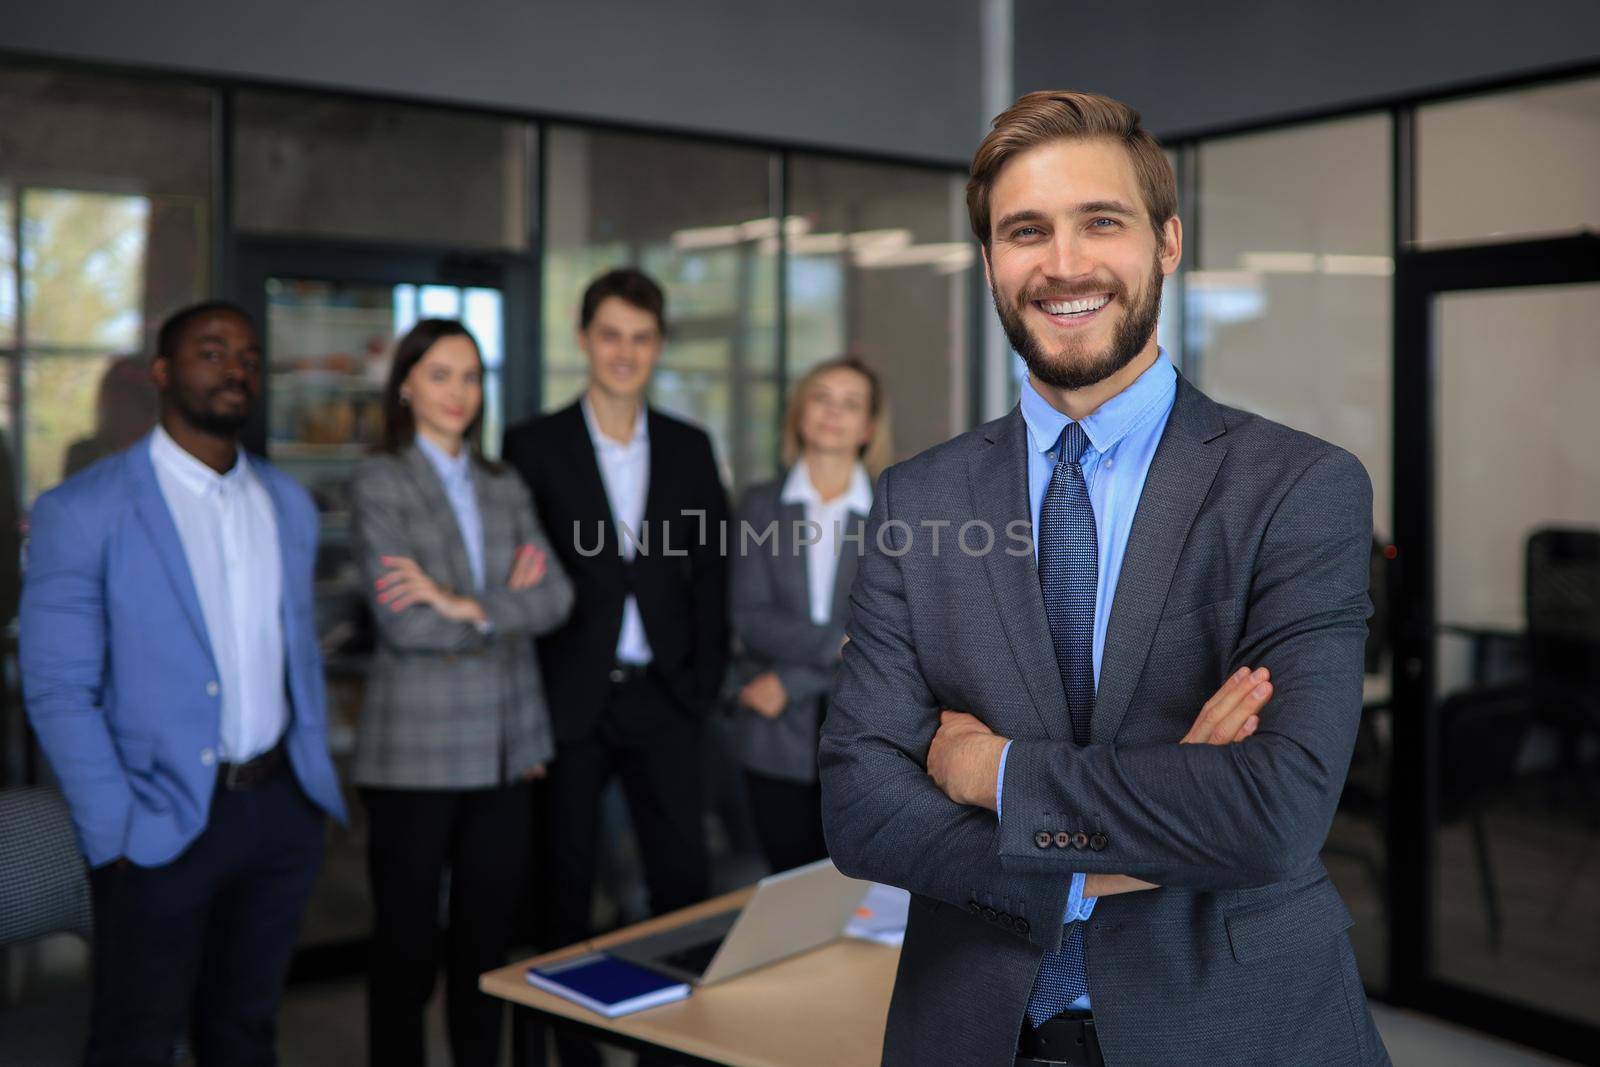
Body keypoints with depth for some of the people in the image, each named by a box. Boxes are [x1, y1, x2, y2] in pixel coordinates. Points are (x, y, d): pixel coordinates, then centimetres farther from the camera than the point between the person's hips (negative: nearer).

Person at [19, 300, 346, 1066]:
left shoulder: (289, 505, 9)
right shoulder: (80, 513, -9)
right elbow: (59, 693, -10)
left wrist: (318, 776, 8)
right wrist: (117, 834, -15)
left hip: (284, 808, 5)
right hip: (164, 825, -4)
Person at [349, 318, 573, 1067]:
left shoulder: (505, 488, 12)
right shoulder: (379, 484, -3)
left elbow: (556, 597, -2)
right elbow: (403, 622, -14)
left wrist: (465, 604, -14)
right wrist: (504, 607, -6)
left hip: (505, 743, 4)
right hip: (417, 746, -4)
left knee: (487, 938, 11)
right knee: (406, 943, 5)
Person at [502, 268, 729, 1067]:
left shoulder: (689, 448, 8)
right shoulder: (533, 447, 0)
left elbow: (709, 574, 9)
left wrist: (703, 683, 2)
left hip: (661, 696, 2)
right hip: (569, 700, -2)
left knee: (685, 880, 3)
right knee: (565, 889, 7)